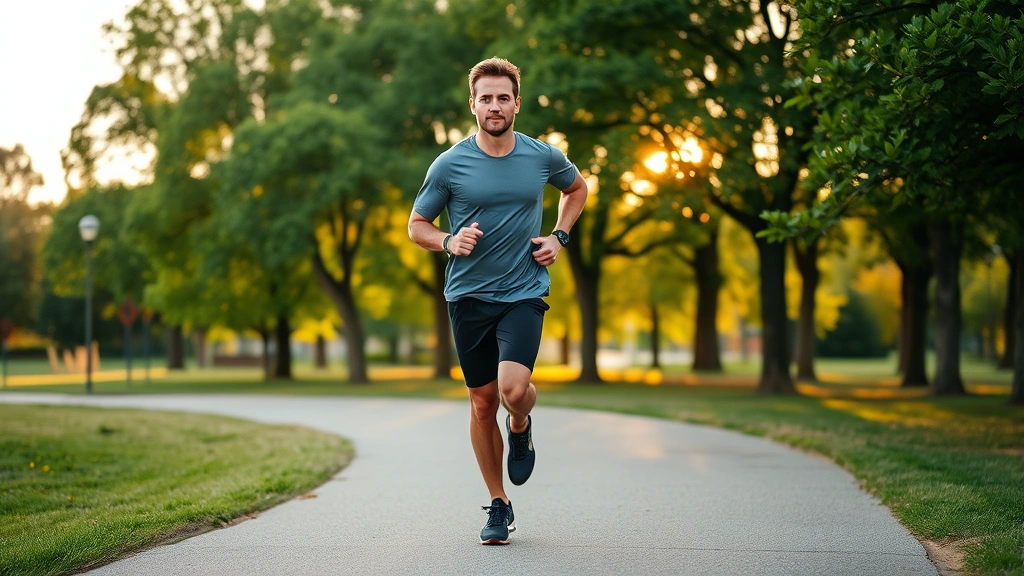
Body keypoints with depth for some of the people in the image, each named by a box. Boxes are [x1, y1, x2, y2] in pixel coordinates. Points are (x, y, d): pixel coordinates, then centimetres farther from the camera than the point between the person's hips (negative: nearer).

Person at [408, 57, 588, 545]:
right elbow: (416, 226, 6)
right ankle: (499, 505, 22)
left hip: (524, 292, -1)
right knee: (482, 403, 6)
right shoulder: (450, 164, -3)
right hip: (468, 297, 1)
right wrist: (449, 242, -15)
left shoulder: (542, 157, 1)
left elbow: (577, 189, 22)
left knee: (513, 388, -22)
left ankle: (521, 426, 15)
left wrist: (559, 237, 7)